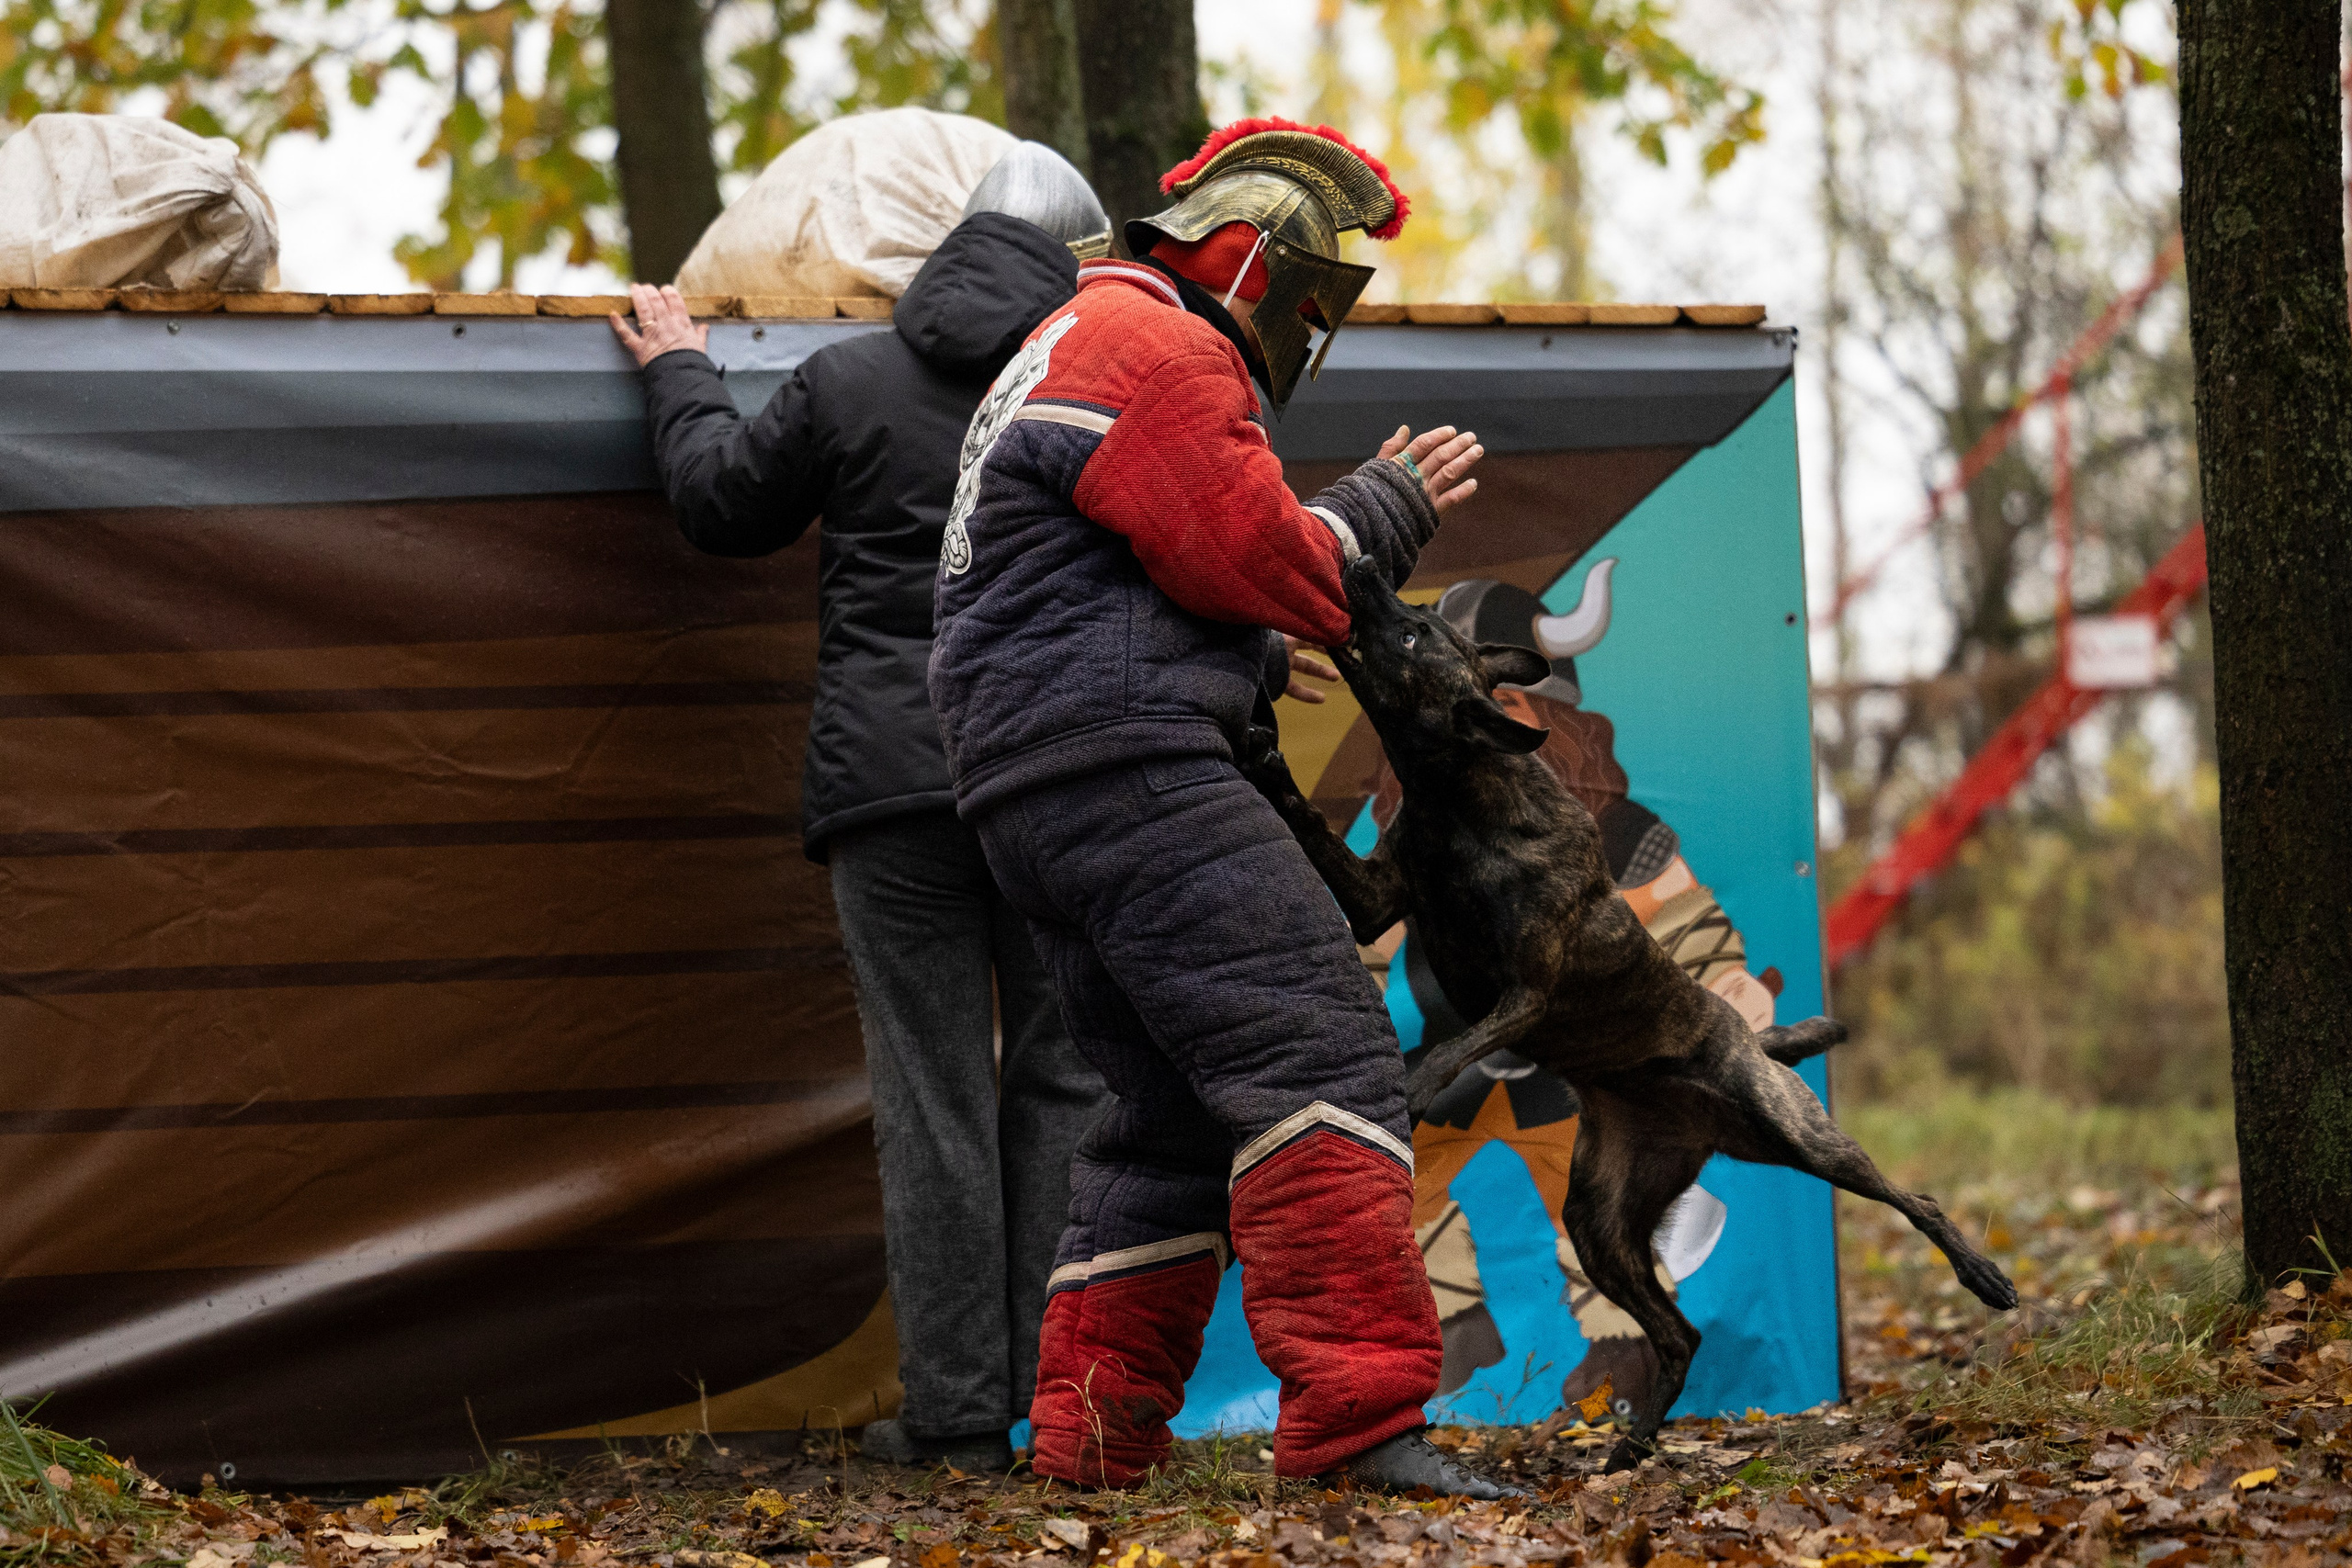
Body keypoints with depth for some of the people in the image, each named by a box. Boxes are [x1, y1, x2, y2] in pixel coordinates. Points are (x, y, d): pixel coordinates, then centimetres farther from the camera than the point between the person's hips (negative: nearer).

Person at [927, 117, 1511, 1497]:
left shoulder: (1091, 340, 28)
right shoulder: (1152, 350, -8)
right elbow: (1257, 558, -14)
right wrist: (1385, 512, 1)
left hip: (1035, 797, 11)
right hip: (1121, 762, -11)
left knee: (1182, 1110, 15)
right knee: (1316, 1054, -18)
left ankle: (1094, 1435, 15)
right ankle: (1357, 1419, -28)